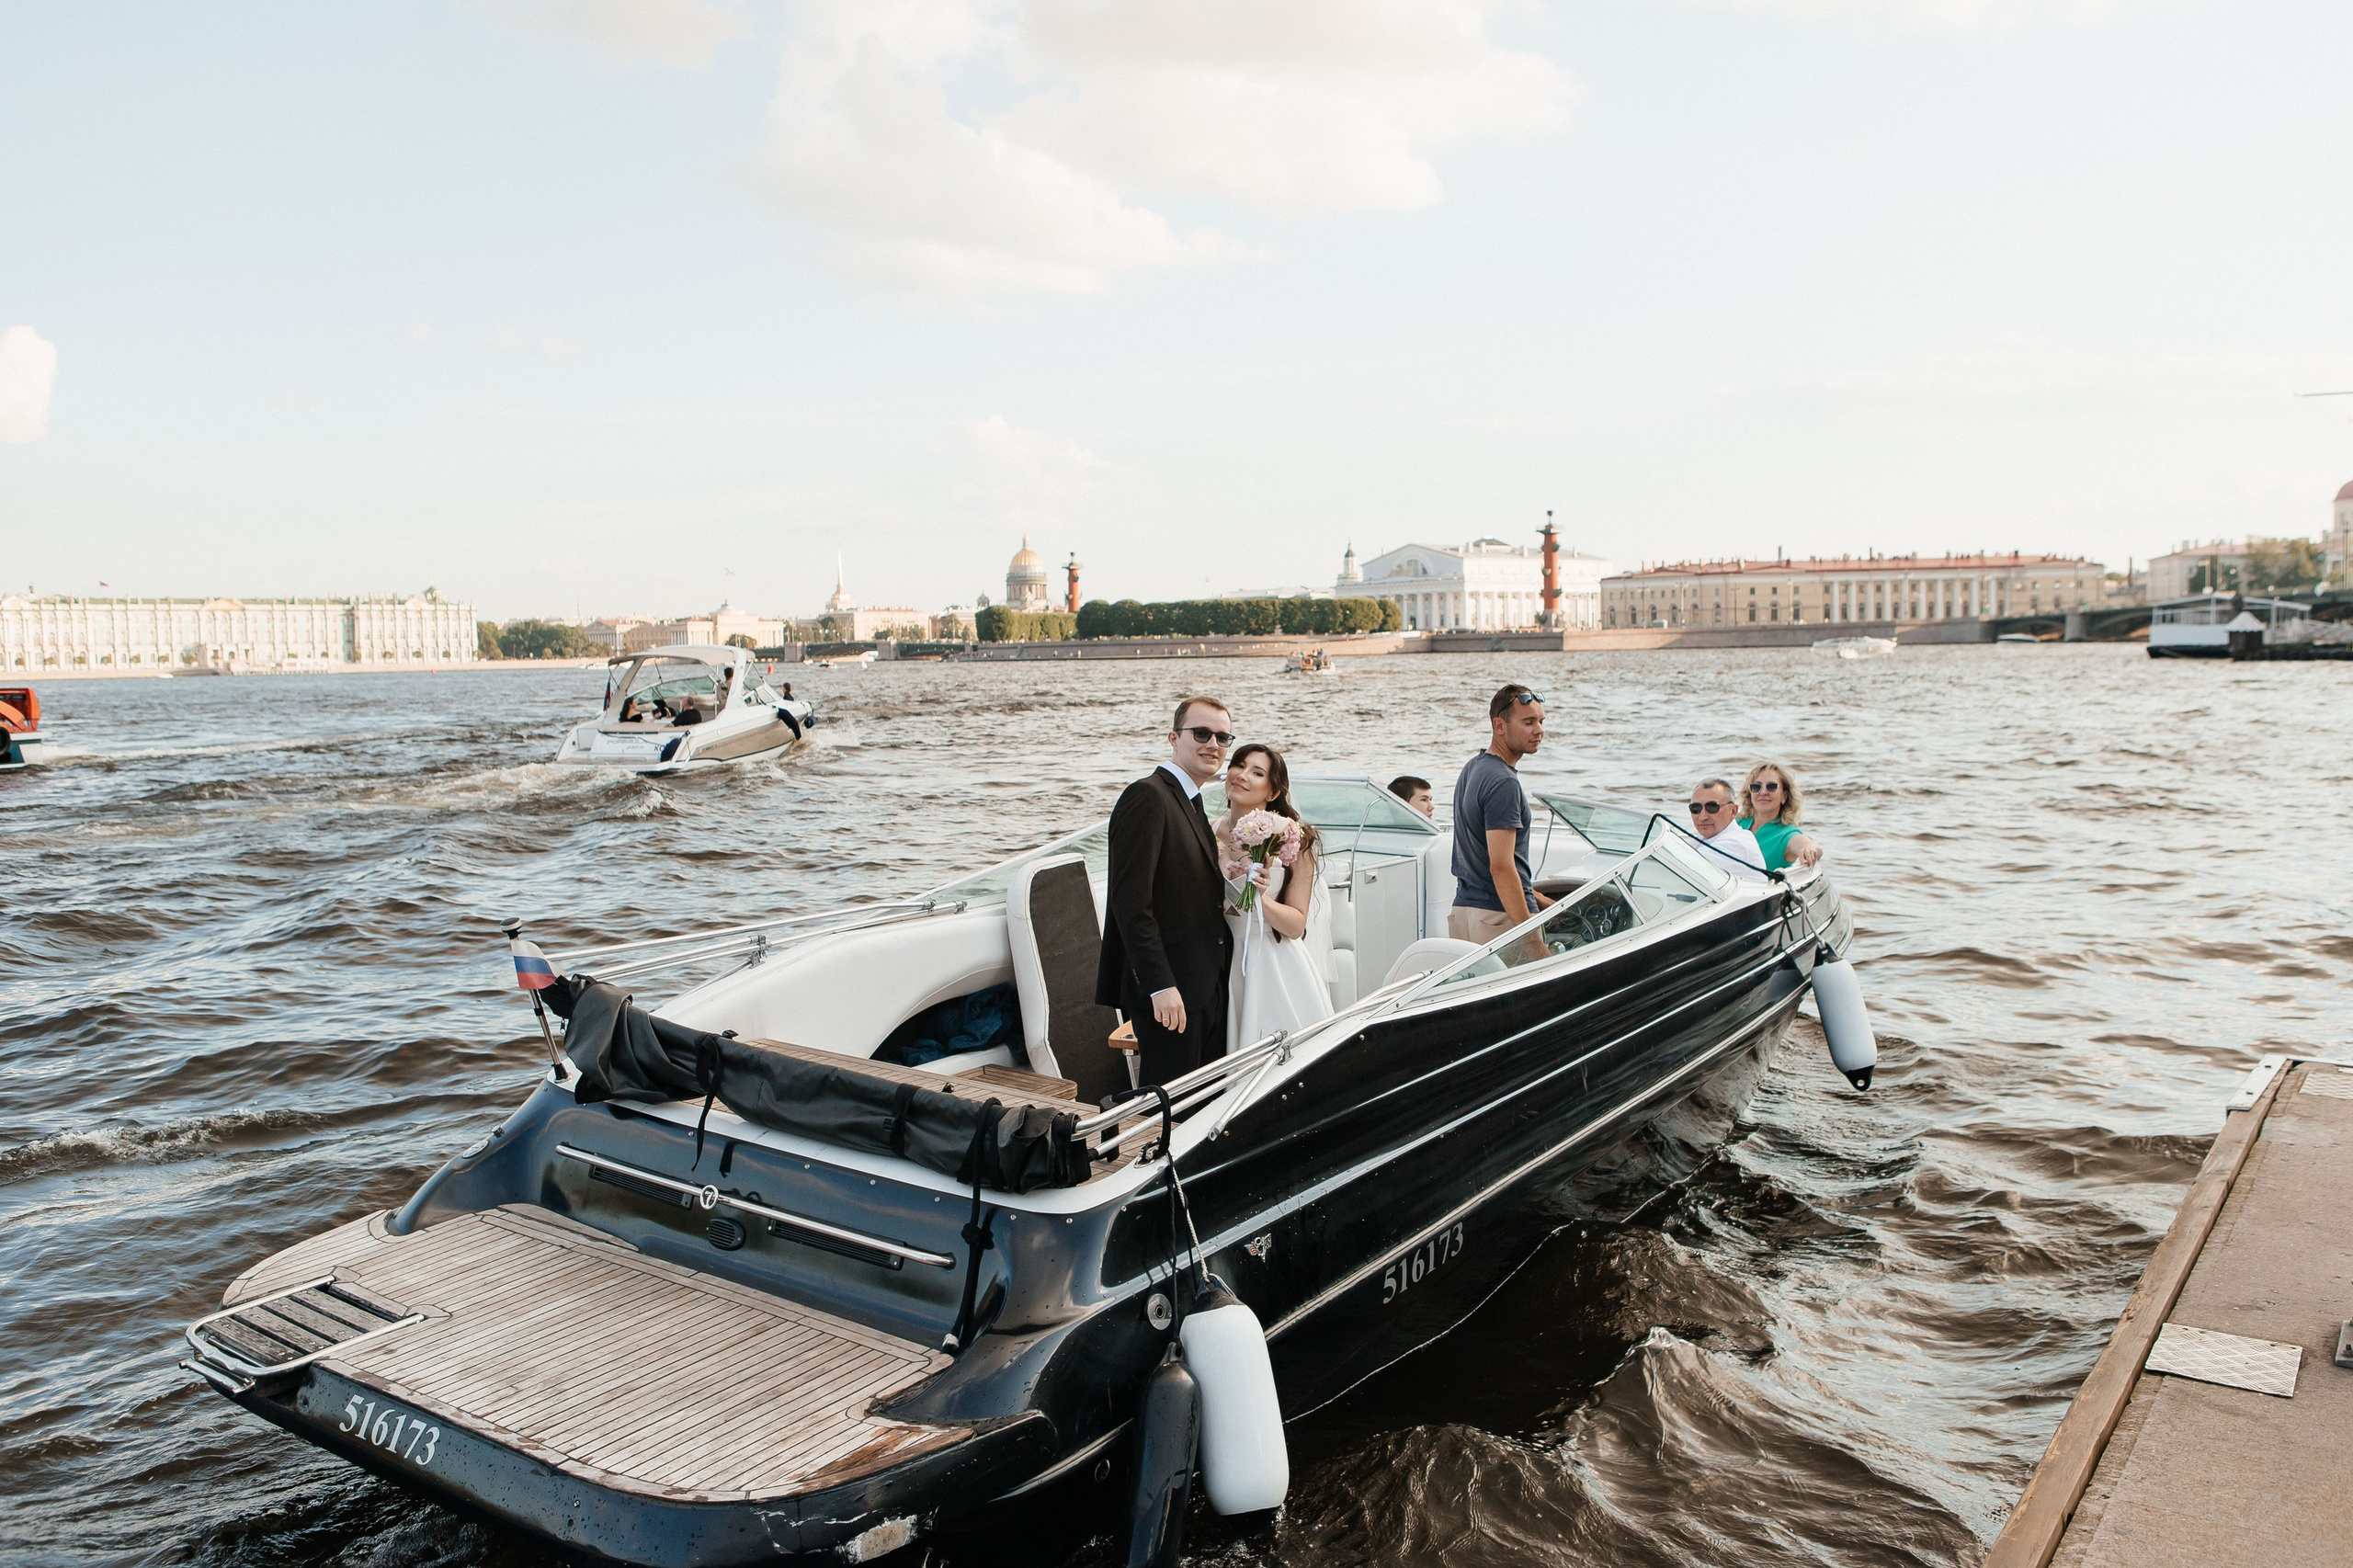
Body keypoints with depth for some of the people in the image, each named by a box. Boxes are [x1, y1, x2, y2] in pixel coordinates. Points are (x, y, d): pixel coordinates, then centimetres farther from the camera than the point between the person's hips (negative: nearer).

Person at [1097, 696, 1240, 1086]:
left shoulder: (1192, 806, 19)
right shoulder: (1147, 797, -12)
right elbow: (1130, 902, -20)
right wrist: (1160, 985, -23)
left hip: (1207, 984, 10)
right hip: (1169, 986, -10)